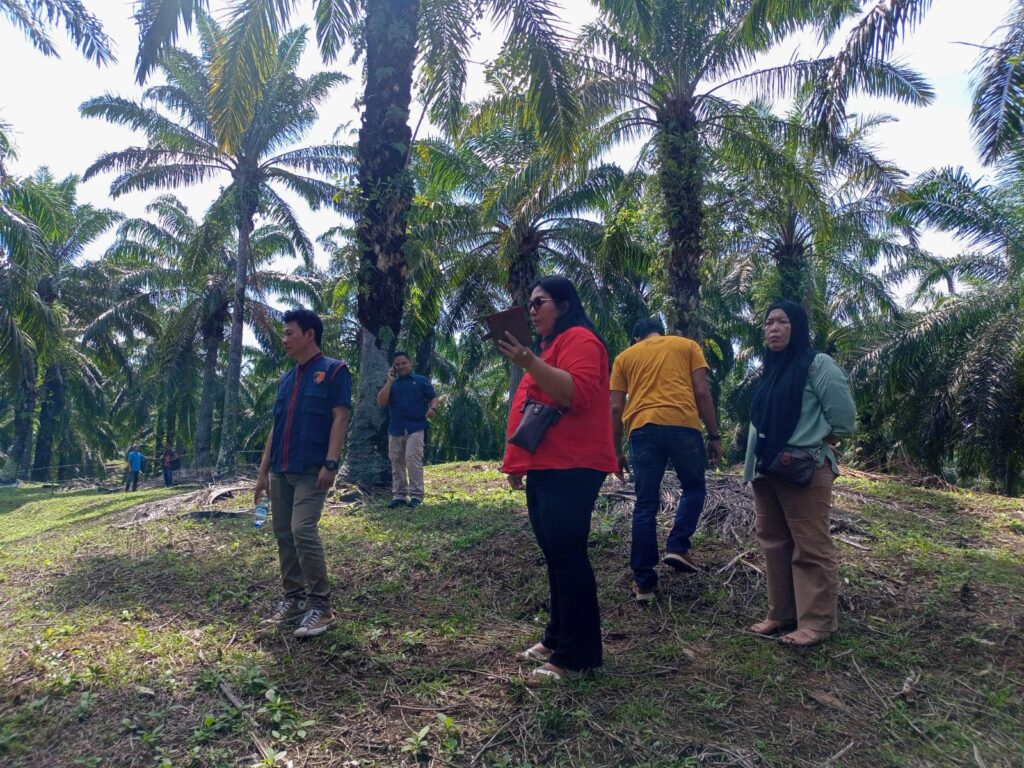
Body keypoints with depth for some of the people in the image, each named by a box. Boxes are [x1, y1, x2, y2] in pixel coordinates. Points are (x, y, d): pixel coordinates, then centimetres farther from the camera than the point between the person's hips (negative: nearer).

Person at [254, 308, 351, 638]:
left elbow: (340, 418, -10)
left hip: (312, 470, -8)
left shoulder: (333, 370, -3)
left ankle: (320, 604, -7)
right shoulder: (286, 380, 18)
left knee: (303, 531, -16)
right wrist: (263, 470, 16)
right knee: (283, 534, 8)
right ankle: (293, 599, 19)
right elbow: (276, 427, 19)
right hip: (281, 471, 8)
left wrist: (330, 463, -20)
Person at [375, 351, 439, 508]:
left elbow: (434, 398, 5)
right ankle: (399, 495, 12)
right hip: (395, 429, 4)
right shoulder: (391, 383, 13)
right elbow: (381, 402, 0)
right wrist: (390, 381, -3)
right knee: (396, 462, 5)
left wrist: (432, 408, -18)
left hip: (415, 428, -4)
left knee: (413, 458, -15)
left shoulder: (421, 380, 7)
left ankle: (416, 495, -11)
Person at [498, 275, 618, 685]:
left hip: (570, 470, -10)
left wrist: (529, 363, -30)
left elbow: (578, 394, -24)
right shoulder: (549, 345, 24)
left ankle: (574, 655, 0)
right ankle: (557, 638, 23)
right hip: (544, 468, 10)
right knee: (556, 556, 14)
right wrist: (519, 463, 23)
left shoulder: (579, 339, -7)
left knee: (567, 556, -8)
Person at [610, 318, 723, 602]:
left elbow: (616, 408, 13)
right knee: (693, 488, 22)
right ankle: (677, 547, 5)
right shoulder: (687, 345, 18)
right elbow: (702, 392, 6)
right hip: (682, 424, -1)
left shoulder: (624, 357, 20)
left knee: (645, 506, 6)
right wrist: (714, 435, 9)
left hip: (642, 429, 1)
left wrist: (616, 451, 18)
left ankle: (644, 582, 8)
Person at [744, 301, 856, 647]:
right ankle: (781, 614, 22)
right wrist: (758, 461, 13)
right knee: (774, 543, 12)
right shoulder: (771, 369, 16)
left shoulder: (818, 365, -6)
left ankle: (816, 622, 6)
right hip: (766, 471, 8)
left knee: (811, 547, -3)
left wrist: (812, 450, -3)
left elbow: (843, 420, -8)